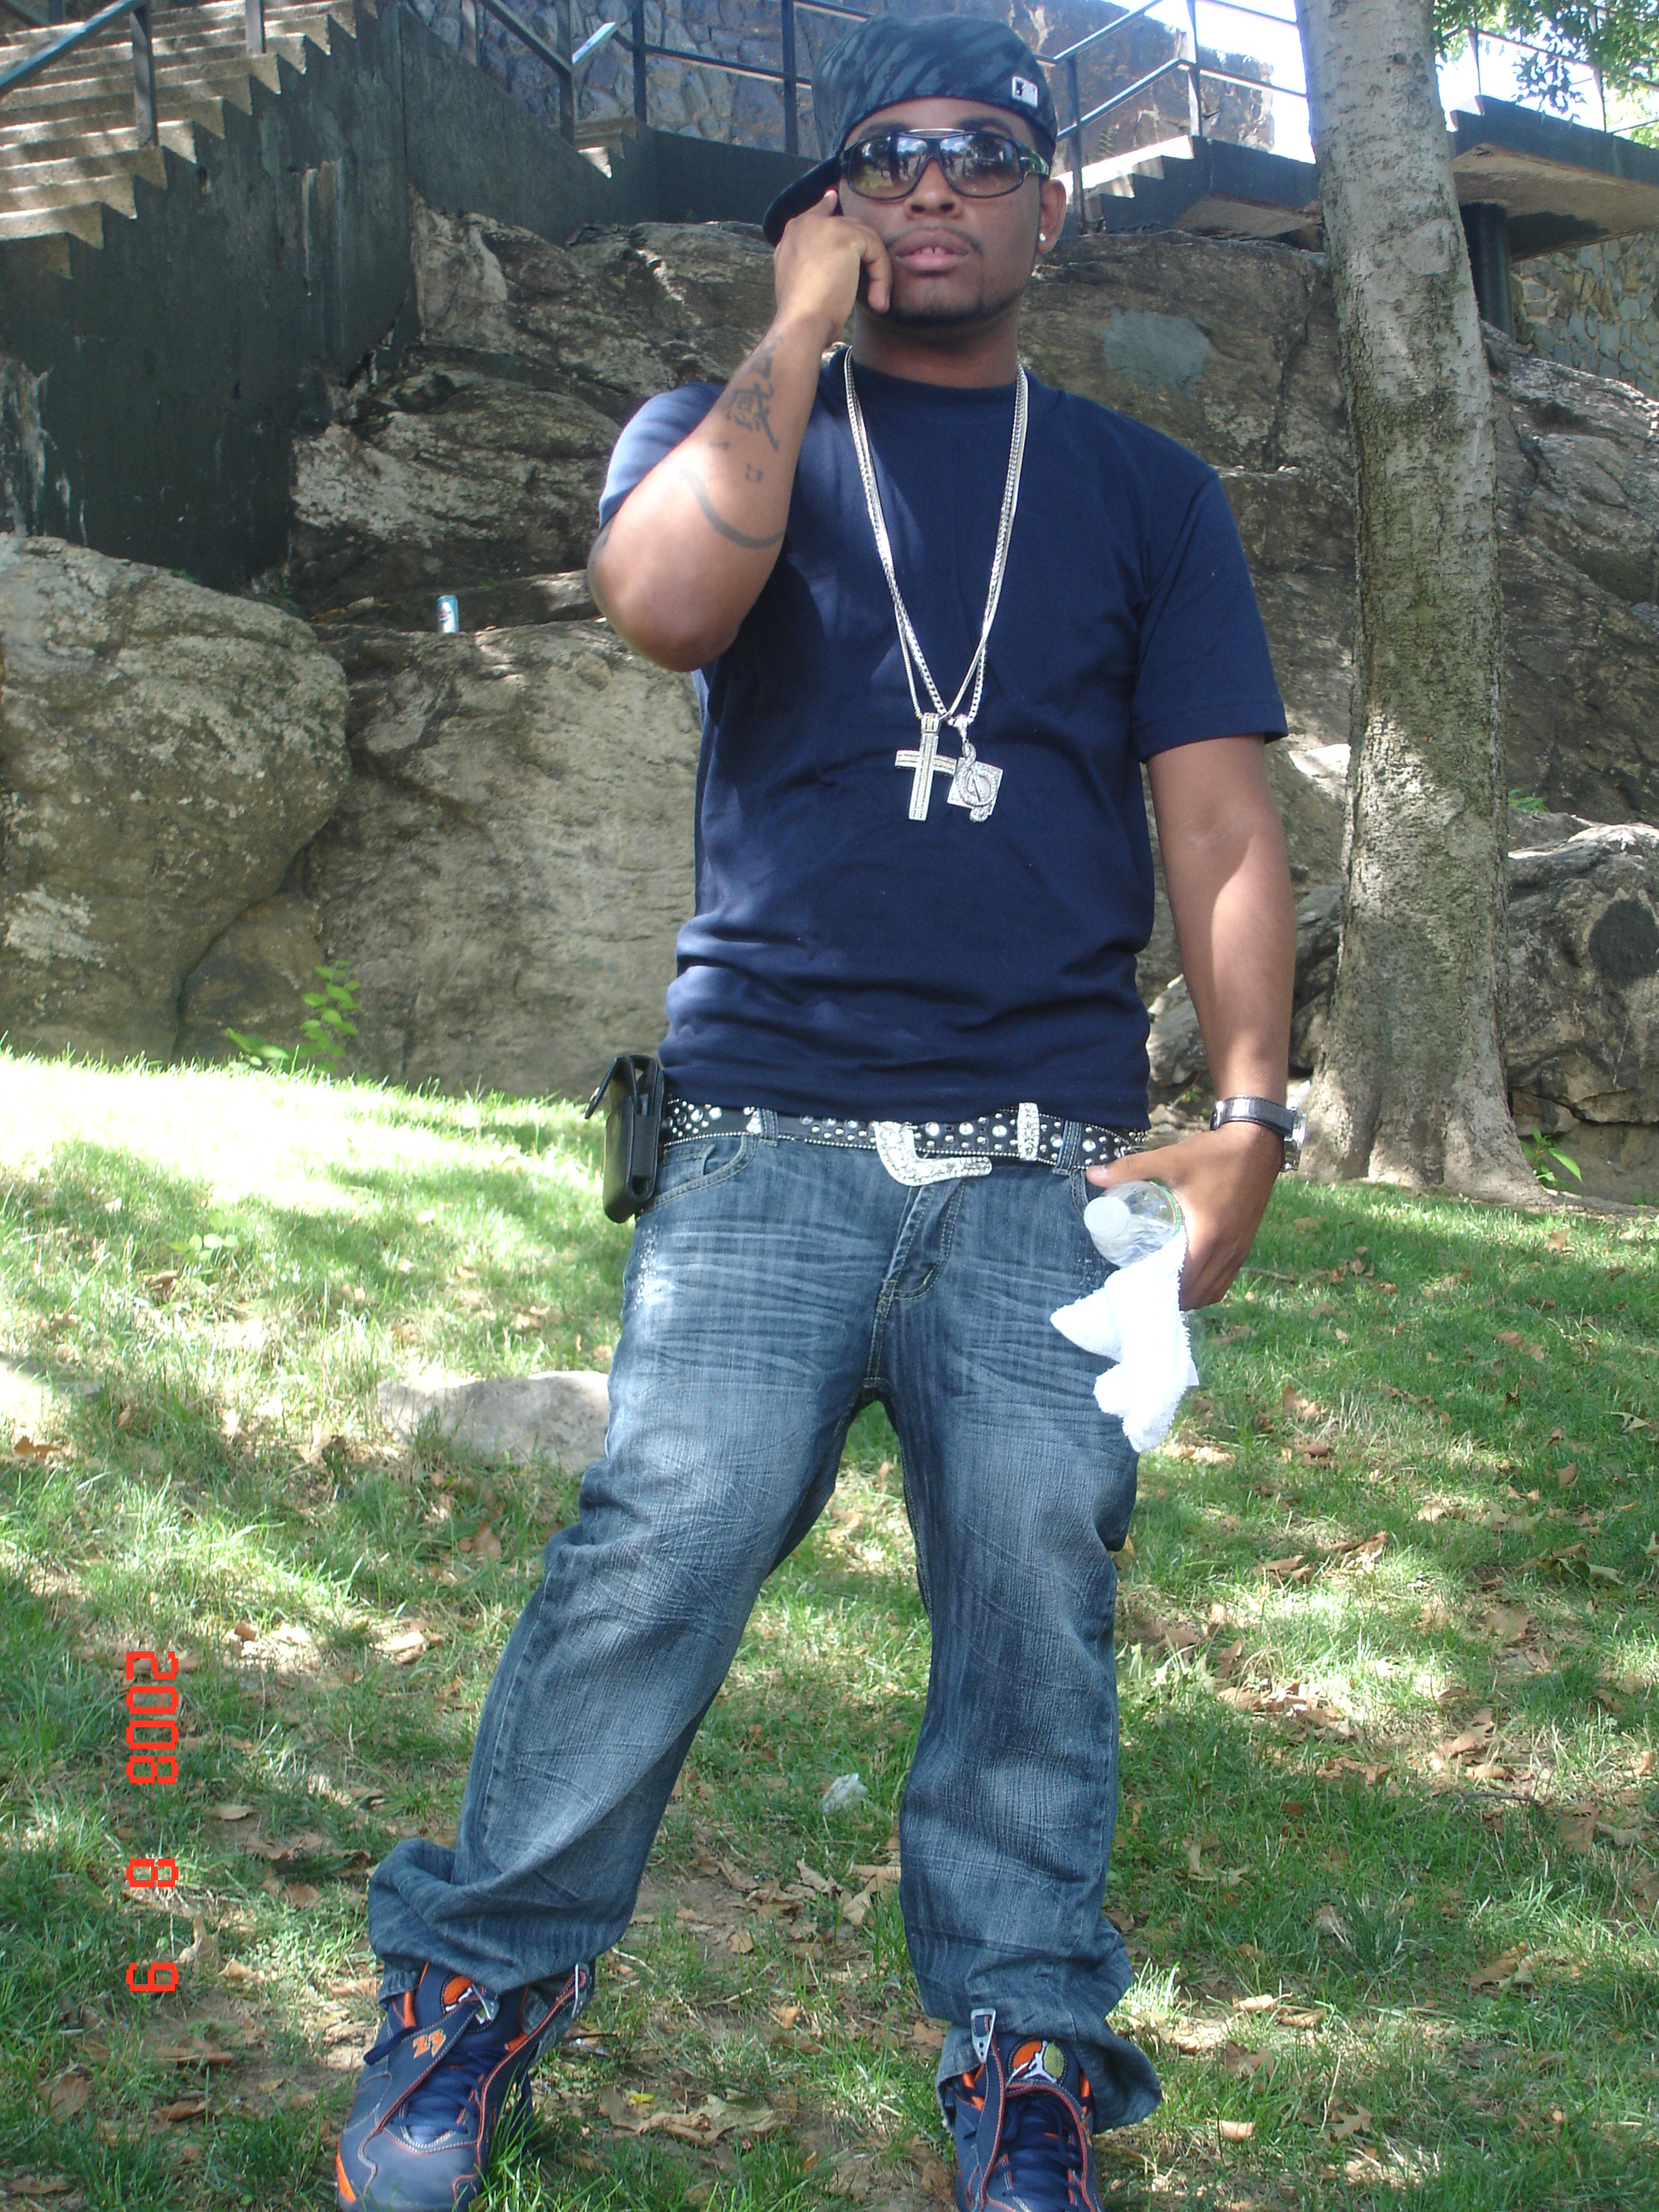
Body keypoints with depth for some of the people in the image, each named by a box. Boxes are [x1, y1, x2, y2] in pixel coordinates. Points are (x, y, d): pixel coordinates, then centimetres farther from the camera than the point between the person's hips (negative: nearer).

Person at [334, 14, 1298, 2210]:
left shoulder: (1144, 492, 18)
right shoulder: (726, 428, 15)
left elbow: (1221, 824, 10)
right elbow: (670, 600, -10)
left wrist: (1250, 1114, -3)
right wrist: (801, 329, -1)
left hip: (1052, 1158, 1)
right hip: (769, 1135, -1)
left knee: (1037, 1577, -8)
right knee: (660, 1550, -13)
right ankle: (484, 1979, 5)